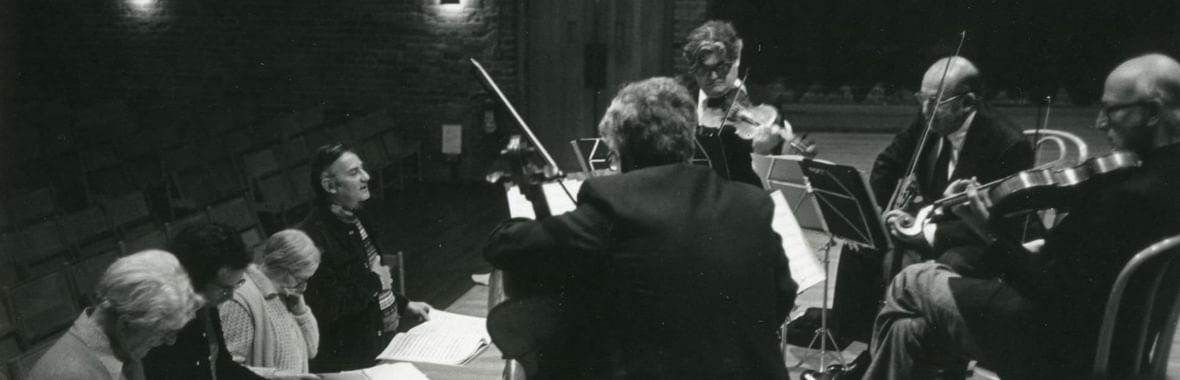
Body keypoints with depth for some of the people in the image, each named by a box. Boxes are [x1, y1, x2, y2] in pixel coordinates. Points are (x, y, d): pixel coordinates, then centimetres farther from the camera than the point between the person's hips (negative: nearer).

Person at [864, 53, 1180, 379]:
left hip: (1061, 346, -9)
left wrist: (988, 233, -25)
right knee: (910, 329, 14)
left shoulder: (1130, 194, -28)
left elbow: (1052, 291, -26)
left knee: (909, 283, 3)